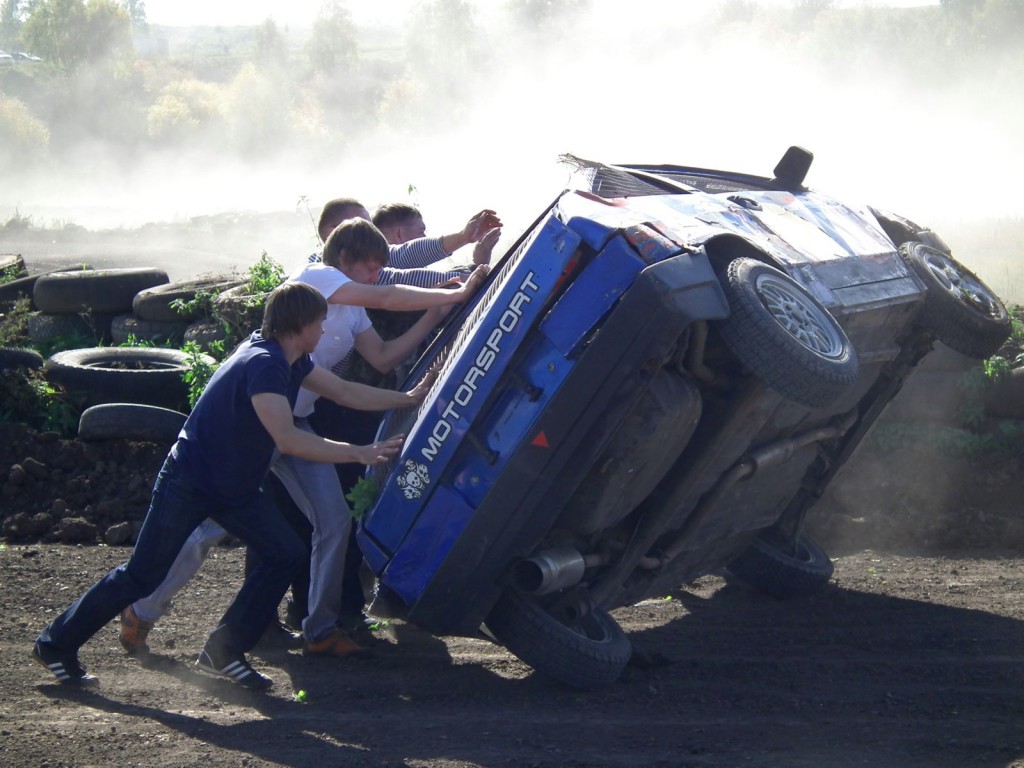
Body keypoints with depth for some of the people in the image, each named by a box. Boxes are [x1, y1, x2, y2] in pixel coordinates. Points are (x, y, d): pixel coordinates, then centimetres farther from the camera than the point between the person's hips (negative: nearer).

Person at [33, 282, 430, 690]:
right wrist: (358, 453, -34)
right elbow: (287, 438, -37)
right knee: (142, 576, -2)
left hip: (235, 487, 9)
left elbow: (345, 392, 16)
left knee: (284, 554, -1)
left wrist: (408, 397, 12)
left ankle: (223, 652, 6)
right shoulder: (263, 364, -27)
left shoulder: (292, 362, 3)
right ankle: (57, 643, 13)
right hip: (188, 484, -9)